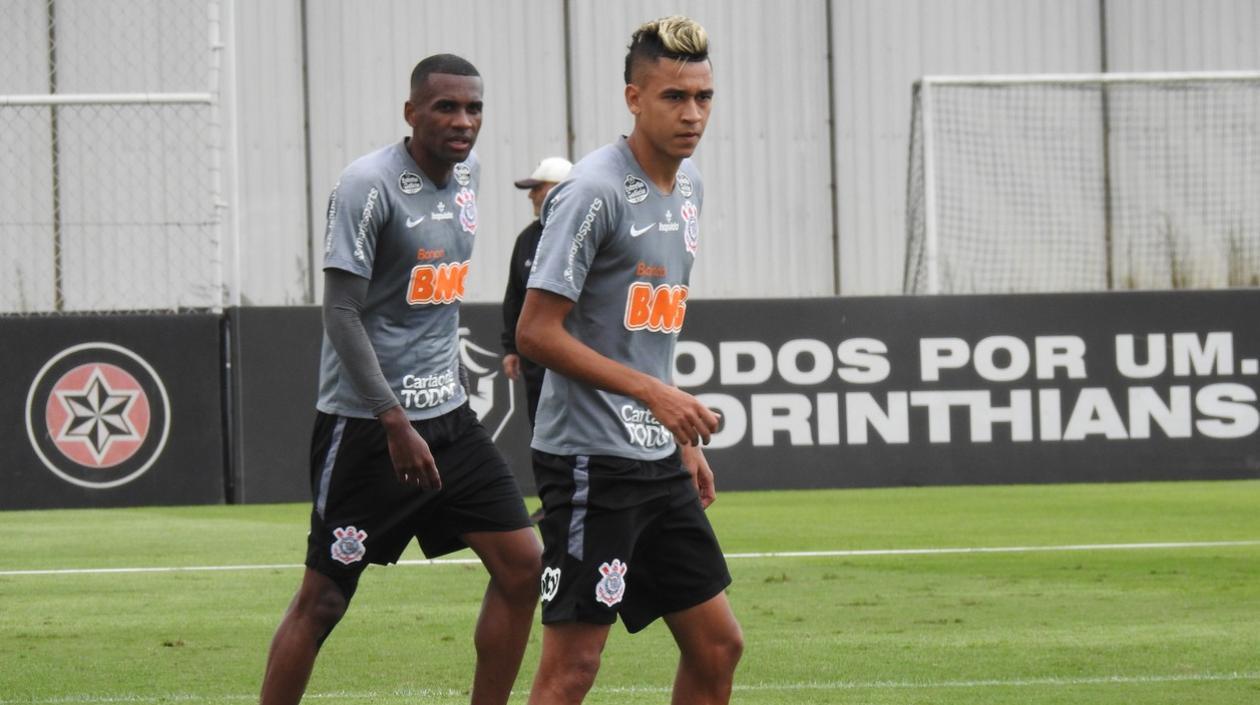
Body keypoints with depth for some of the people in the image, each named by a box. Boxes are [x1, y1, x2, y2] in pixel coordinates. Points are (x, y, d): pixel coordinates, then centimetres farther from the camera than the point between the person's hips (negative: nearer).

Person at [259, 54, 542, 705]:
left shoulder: (466, 172, 9)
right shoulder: (368, 185, -15)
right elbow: (340, 313, -18)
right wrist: (396, 423, -23)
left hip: (447, 413, 8)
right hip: (367, 424, -8)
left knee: (521, 565, 0)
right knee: (324, 595, -3)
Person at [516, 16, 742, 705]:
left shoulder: (687, 183, 12)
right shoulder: (594, 191, -15)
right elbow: (537, 333, -17)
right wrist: (656, 393, -20)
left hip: (659, 462, 9)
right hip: (590, 460, -9)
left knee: (717, 646, 9)